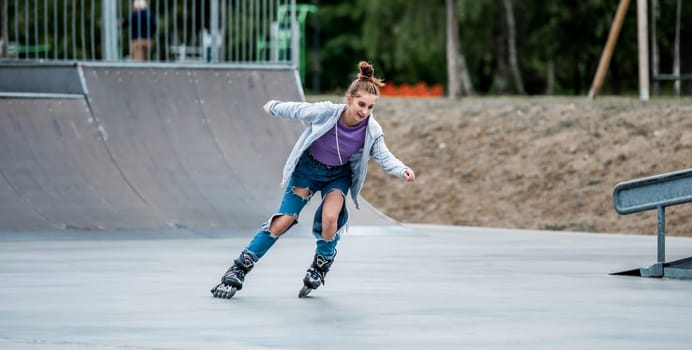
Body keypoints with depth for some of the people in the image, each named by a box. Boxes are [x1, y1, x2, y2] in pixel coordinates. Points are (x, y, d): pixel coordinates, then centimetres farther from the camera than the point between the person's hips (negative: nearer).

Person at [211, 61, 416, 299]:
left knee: (330, 218, -26)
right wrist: (272, 107, 5)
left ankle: (321, 267, 4)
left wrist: (402, 170, -41)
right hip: (307, 168, -1)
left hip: (339, 175, 1)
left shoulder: (372, 131, -24)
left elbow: (383, 156, -21)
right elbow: (294, 111, -13)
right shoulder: (325, 112, -29)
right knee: (283, 221, -7)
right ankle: (238, 270, 4)